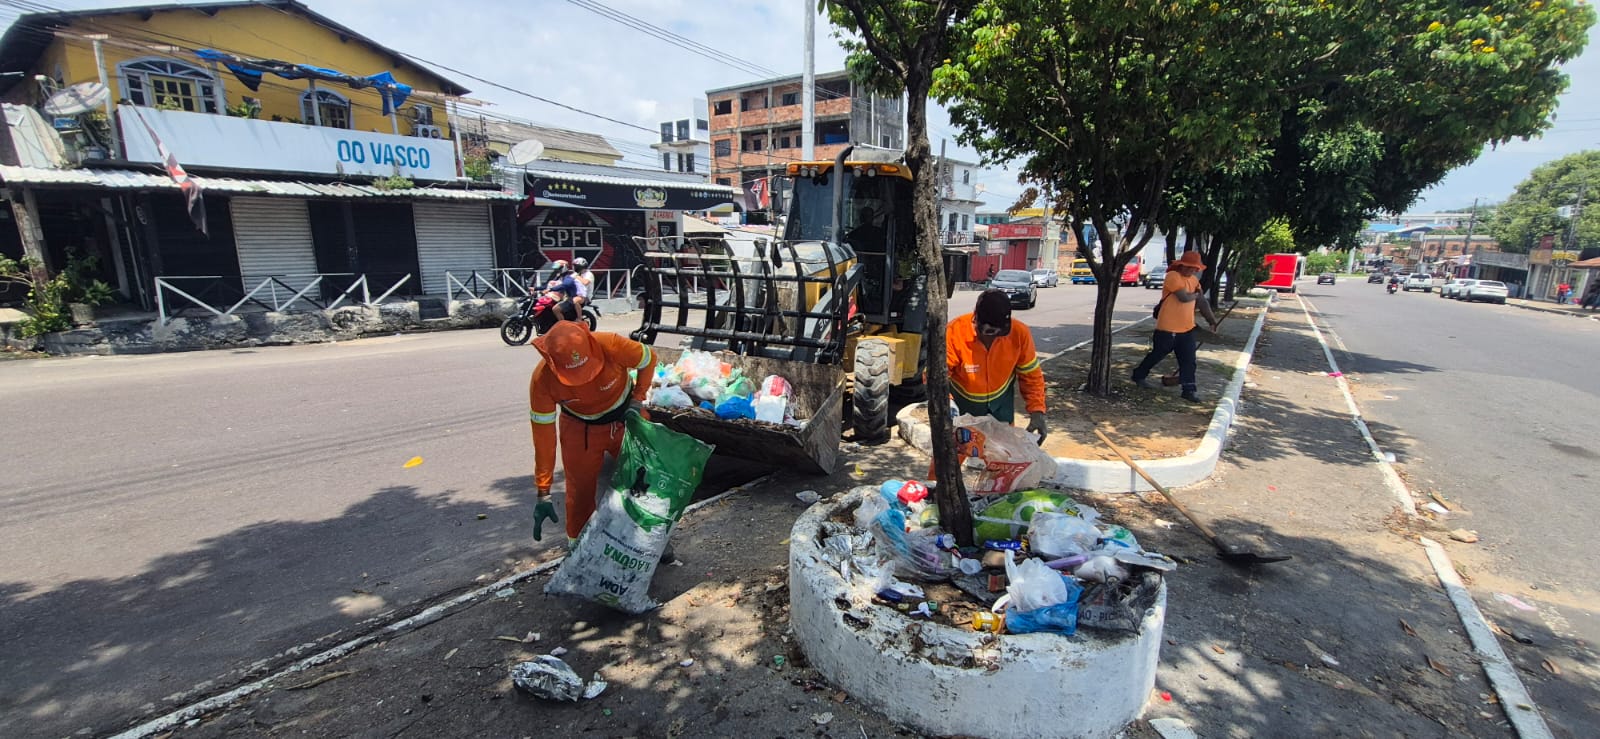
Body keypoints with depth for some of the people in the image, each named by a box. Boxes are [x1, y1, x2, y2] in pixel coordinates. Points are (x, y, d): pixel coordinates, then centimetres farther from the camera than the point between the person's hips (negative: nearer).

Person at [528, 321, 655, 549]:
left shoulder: (610, 345, -35)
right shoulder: (542, 380, -30)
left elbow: (649, 359, -13)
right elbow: (543, 435, -22)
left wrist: (638, 399, -19)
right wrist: (543, 493, -20)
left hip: (626, 417, 1)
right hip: (579, 427, 0)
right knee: (580, 490, 6)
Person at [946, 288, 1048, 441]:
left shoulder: (1020, 333, -23)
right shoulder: (954, 333, -32)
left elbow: (1031, 375, -10)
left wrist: (1037, 411, -19)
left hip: (1001, 399, 2)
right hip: (964, 401, -2)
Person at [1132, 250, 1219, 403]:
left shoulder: (1193, 280, 12)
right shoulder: (1173, 276, -14)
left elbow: (1202, 302, 16)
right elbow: (1184, 297, -22)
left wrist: (1212, 320, 13)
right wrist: (1195, 295, -1)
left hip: (1187, 329, 7)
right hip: (1168, 328, -7)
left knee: (1189, 361, 3)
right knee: (1157, 355, 9)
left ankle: (1189, 389, 7)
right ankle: (1138, 375, 29)